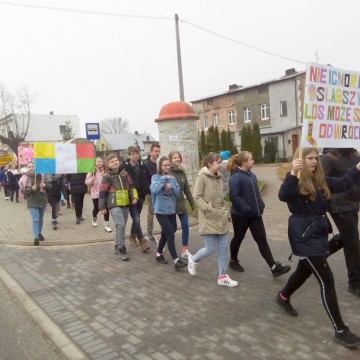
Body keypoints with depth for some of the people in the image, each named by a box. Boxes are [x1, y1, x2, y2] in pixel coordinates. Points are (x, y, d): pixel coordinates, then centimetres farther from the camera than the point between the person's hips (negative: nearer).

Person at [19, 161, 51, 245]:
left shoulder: (41, 175, -2)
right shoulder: (24, 178, -7)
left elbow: (49, 186, 3)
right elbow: (22, 191, -7)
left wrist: (45, 185, -19)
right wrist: (31, 189, -23)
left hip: (42, 200, 3)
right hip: (32, 202, -3)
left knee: (40, 219, 17)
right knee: (35, 219, -12)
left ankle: (39, 233, 35)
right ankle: (35, 237, -11)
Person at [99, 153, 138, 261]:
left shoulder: (124, 173, 7)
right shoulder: (107, 176, -7)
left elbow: (131, 186, 13)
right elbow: (102, 193, -5)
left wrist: (134, 197, -2)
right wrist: (102, 207, -4)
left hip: (125, 204, 6)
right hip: (114, 205, -5)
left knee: (122, 225, 12)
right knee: (120, 225, -16)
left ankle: (117, 246, 29)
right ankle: (121, 249, -6)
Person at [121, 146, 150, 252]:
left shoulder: (141, 165, 7)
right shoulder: (124, 166, -9)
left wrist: (144, 194, 7)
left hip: (140, 196, 5)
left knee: (136, 219, 15)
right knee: (136, 219, -9)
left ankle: (132, 237, 32)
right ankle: (142, 241, -6)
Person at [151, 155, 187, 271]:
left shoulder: (172, 178, 7)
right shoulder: (155, 177, -6)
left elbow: (178, 193, 4)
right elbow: (154, 189, -24)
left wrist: (170, 186, -13)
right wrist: (164, 178, -19)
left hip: (171, 210, 5)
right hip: (161, 211, -5)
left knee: (165, 234, 16)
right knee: (170, 235, -9)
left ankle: (159, 254, 35)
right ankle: (176, 261, -5)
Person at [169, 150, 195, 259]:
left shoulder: (182, 172, 6)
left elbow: (187, 189, 11)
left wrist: (192, 203, 12)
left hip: (181, 203, 5)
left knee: (185, 226, 2)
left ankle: (185, 250, 12)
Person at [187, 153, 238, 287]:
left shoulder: (219, 177, 10)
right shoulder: (201, 177, -11)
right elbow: (197, 197, -14)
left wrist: (226, 212, 12)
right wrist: (209, 210, -21)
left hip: (221, 218, 7)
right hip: (208, 219, -7)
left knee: (223, 248, 8)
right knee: (211, 249, -2)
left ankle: (223, 276, 20)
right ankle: (193, 260, 27)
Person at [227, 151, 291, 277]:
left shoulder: (251, 174, 9)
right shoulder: (236, 177, -17)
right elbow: (234, 196, -25)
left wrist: (261, 205, 9)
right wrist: (246, 209, -25)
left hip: (254, 214, 7)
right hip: (240, 215, -7)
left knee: (262, 240, 4)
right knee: (238, 238, 12)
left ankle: (274, 267, 4)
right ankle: (233, 261, 35)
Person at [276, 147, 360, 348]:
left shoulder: (320, 180, 8)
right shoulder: (296, 182, -15)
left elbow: (342, 184, 15)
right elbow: (283, 196, -34)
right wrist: (293, 173, -44)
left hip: (319, 232, 9)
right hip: (304, 235, -9)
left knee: (305, 271, 24)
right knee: (326, 280, -6)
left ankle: (283, 298, 49)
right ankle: (340, 330, 5)